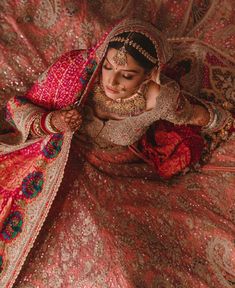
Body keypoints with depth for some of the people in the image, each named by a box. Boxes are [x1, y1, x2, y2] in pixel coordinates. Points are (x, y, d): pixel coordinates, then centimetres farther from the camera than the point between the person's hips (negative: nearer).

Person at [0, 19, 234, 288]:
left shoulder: (161, 97, -20)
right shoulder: (75, 67, -21)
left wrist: (190, 113, -15)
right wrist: (50, 122, -28)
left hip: (121, 177, 0)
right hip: (61, 162, 1)